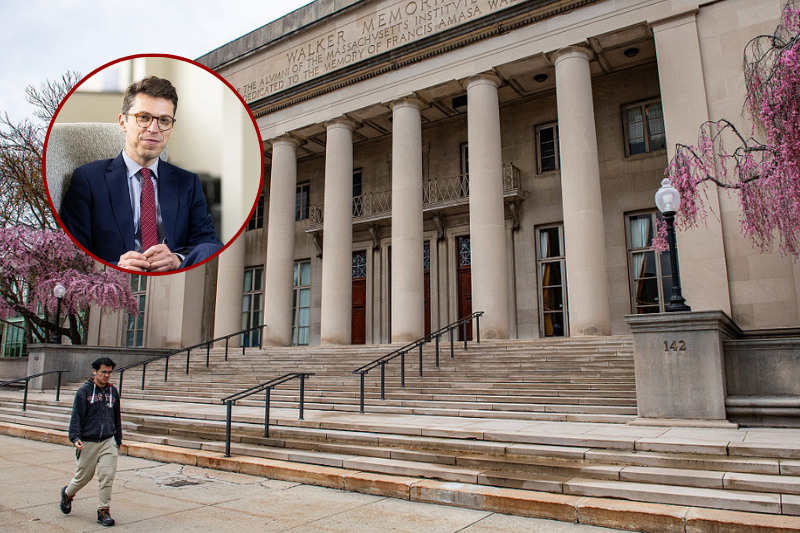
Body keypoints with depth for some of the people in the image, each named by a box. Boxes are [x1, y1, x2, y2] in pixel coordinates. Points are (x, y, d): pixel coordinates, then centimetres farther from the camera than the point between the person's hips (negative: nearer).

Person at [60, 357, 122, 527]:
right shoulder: (84, 391, -4)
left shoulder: (113, 391, 9)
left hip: (108, 441, 3)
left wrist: (118, 440, 23)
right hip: (88, 442, -3)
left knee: (107, 476, -7)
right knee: (83, 476, 11)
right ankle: (68, 493, 43)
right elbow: (76, 416, -7)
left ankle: (104, 510, 6)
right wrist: (75, 438, -20)